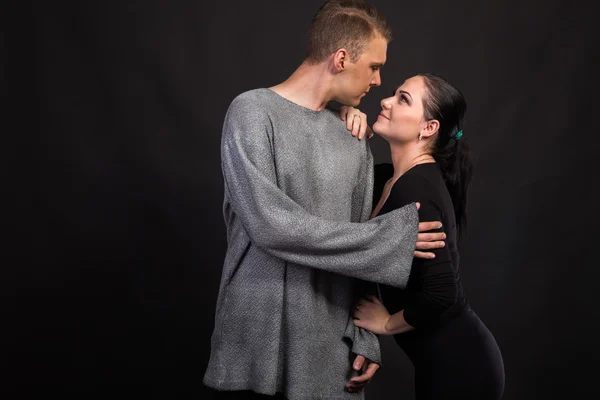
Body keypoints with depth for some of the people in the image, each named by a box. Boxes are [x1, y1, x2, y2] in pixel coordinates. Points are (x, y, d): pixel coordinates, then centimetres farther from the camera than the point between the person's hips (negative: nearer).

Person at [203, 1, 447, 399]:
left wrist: (365, 338, 2)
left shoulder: (354, 140, 7)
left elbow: (361, 252, 9)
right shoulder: (253, 112, -9)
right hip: (258, 346, -4)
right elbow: (271, 226, -18)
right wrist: (390, 239, -14)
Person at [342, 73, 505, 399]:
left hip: (460, 364, -9)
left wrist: (387, 323, -12)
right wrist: (345, 121, -1)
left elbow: (441, 292, -31)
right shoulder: (393, 177, 3)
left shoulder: (417, 189, -23)